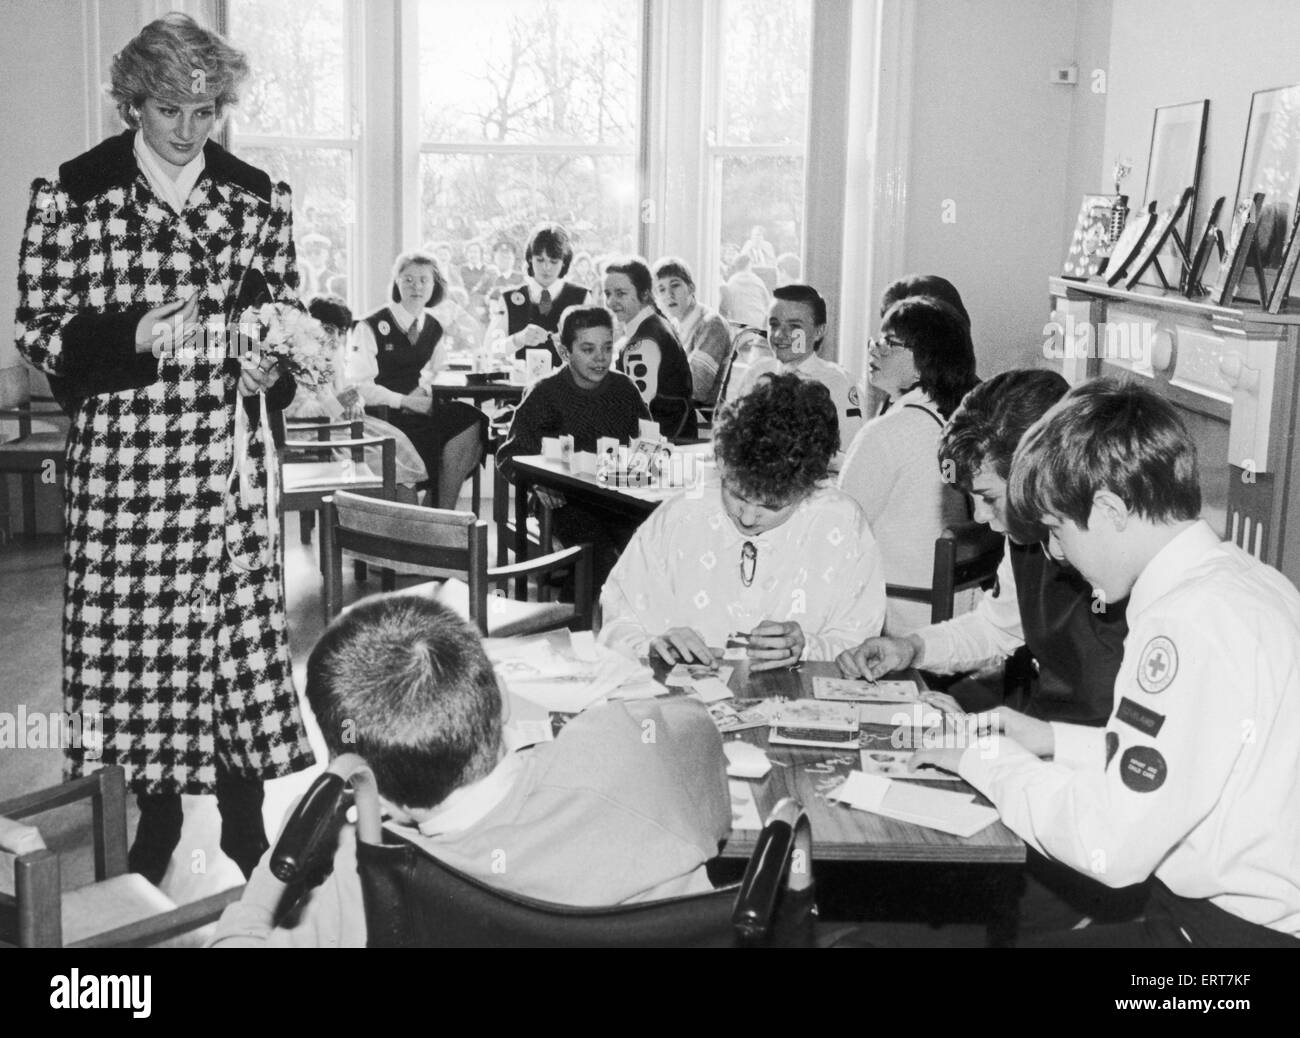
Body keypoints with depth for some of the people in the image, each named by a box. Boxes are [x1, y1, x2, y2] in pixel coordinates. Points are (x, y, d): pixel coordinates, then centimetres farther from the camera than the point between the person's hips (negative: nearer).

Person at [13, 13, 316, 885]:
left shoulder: (257, 196, 7)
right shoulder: (73, 194, -1)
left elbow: (287, 314, 15)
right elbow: (38, 327, 0)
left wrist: (273, 365, -7)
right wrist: (133, 334, -17)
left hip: (228, 452, 2)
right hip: (122, 452, -2)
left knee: (241, 625, 4)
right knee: (137, 629, 3)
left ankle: (246, 832, 19)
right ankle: (157, 821, 20)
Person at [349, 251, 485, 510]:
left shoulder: (433, 328, 11)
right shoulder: (372, 327, -6)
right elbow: (359, 385, -10)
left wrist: (422, 388, 2)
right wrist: (403, 401, -18)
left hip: (419, 406, 5)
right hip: (381, 413, -5)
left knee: (471, 423, -21)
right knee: (430, 438, -31)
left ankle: (443, 511, -14)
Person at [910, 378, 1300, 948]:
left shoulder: (1189, 625, -24)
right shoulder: (1254, 580, 7)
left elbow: (1108, 847, -23)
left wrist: (987, 761, -9)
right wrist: (1055, 741, 12)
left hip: (1234, 928, -9)